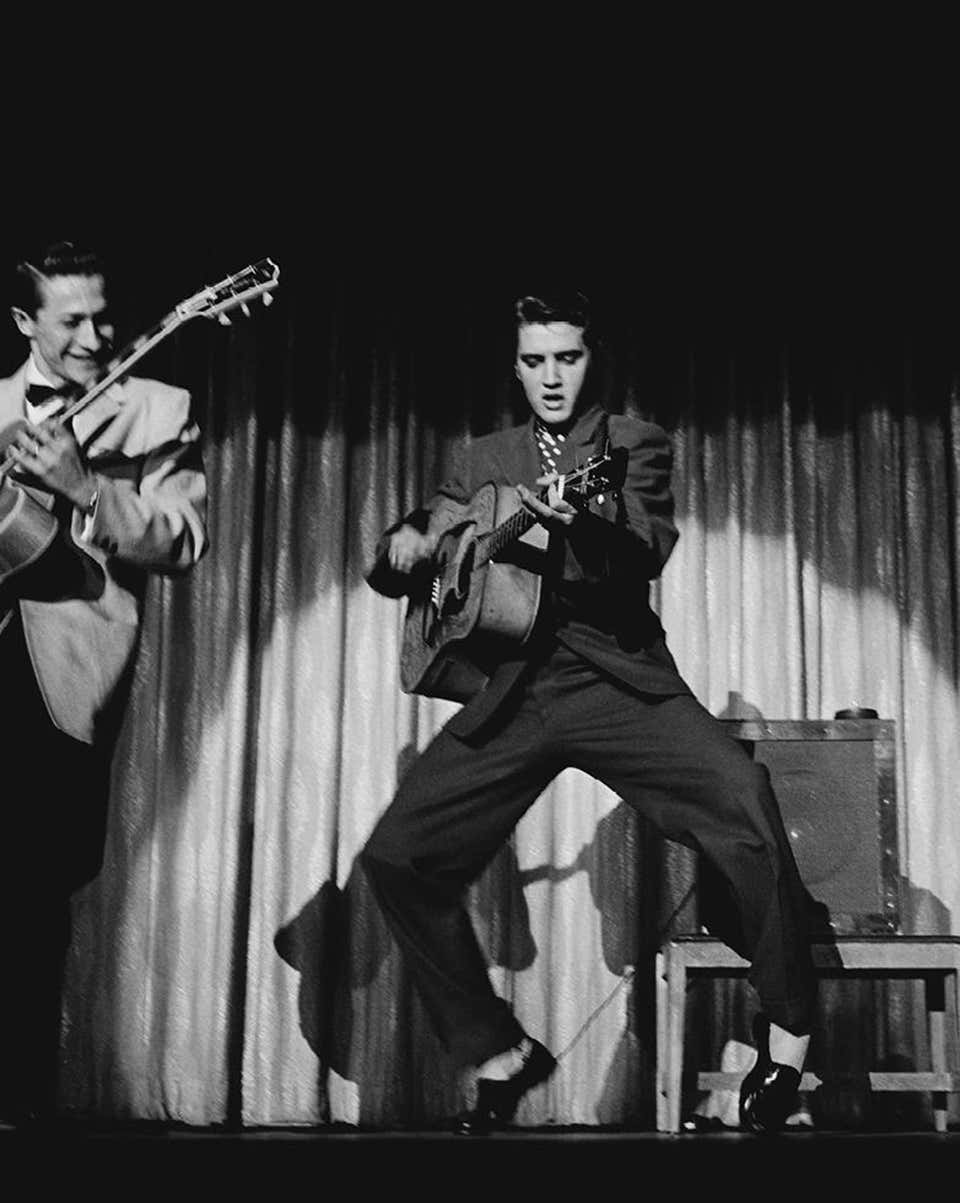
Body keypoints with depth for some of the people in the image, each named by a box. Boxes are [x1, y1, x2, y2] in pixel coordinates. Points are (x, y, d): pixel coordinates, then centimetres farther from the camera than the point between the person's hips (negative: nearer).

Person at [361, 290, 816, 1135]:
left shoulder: (634, 445, 8)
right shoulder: (484, 461, 17)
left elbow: (648, 552, -12)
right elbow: (391, 574, 16)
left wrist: (579, 519, -33)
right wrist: (405, 547, -9)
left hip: (616, 674, -3)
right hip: (513, 689, 3)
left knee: (740, 796, -27)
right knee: (398, 857, -10)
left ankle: (787, 1032, -7)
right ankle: (498, 1056, 9)